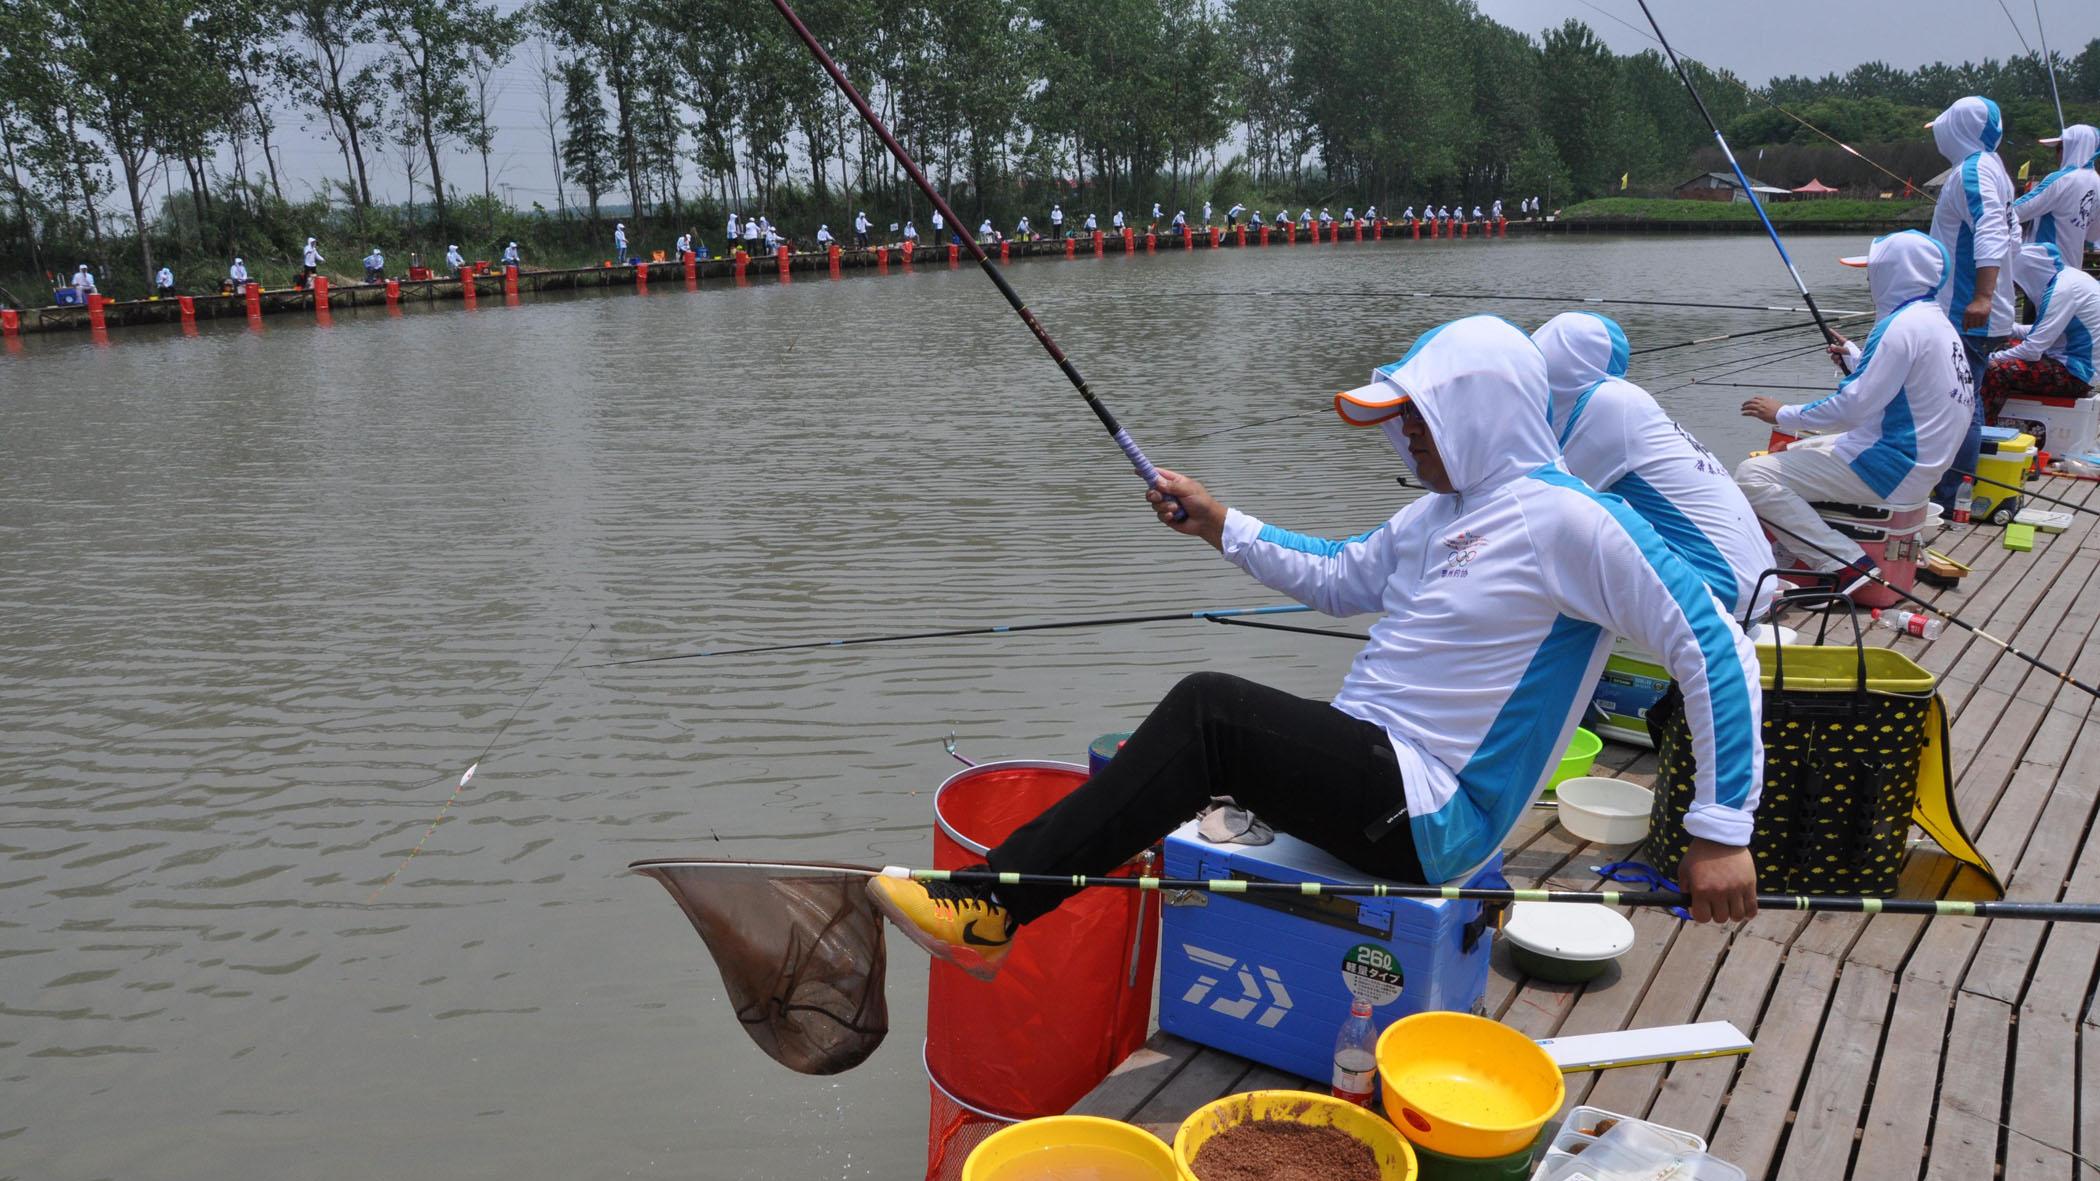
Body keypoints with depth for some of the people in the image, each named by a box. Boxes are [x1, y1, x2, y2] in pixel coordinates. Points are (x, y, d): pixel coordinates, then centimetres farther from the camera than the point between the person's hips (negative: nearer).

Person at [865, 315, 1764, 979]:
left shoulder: (1568, 519, -13)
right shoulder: (1438, 514, 15)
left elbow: (1717, 649, -14)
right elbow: (1337, 578, 26)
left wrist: (1722, 832, -16)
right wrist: (1219, 526, 15)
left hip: (1428, 815, -10)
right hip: (1365, 769, 10)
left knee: (1208, 708, -24)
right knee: (1138, 771, 1)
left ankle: (992, 909, -21)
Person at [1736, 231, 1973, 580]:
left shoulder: (1902, 326, -19)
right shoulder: (1937, 322, 11)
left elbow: (1854, 407, -22)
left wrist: (1783, 415, -11)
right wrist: (1856, 357, 32)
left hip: (1893, 470, -11)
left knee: (1751, 475, -17)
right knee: (1790, 451, 26)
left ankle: (1848, 566, -18)